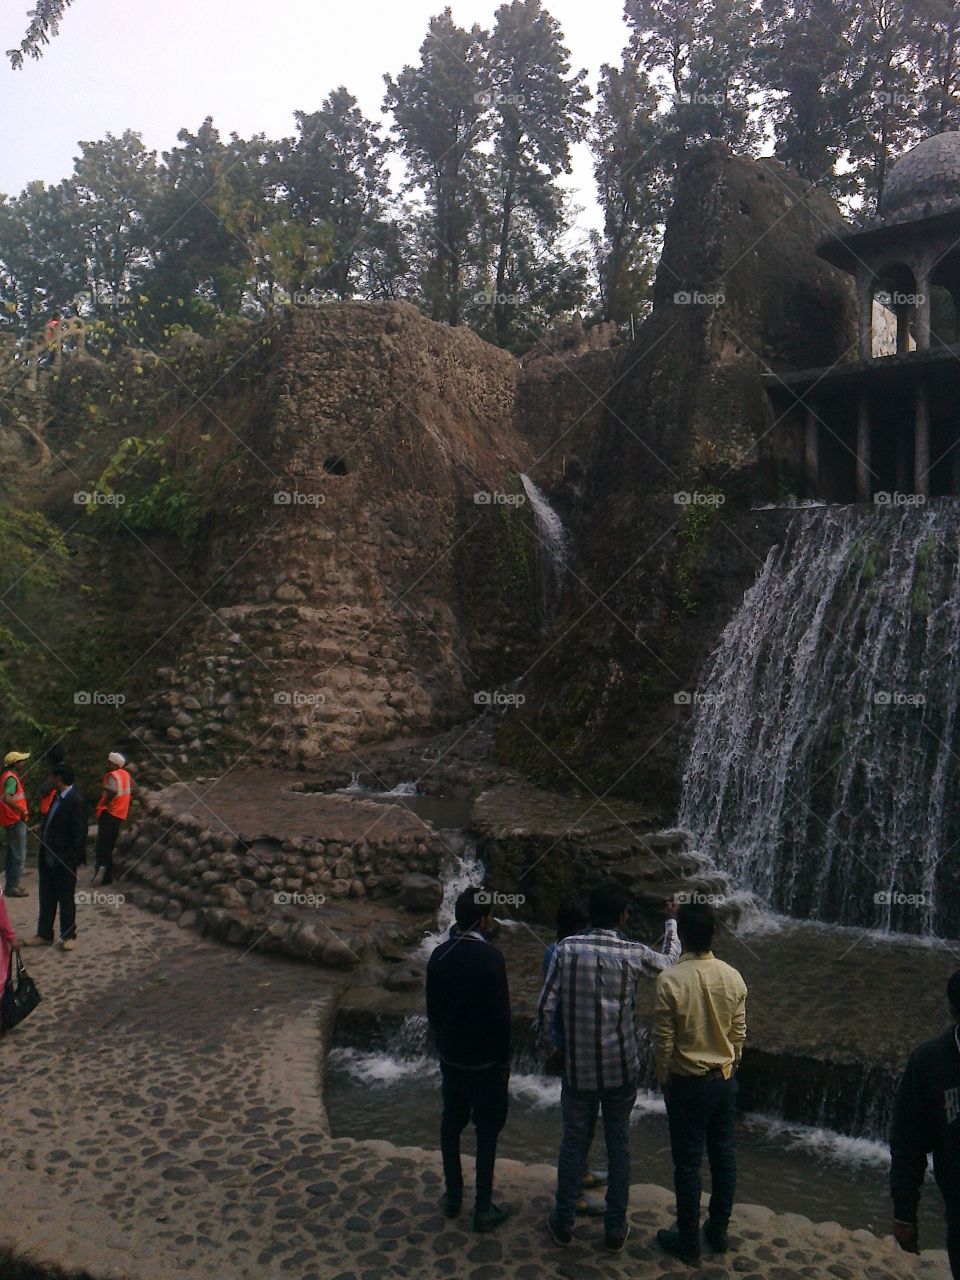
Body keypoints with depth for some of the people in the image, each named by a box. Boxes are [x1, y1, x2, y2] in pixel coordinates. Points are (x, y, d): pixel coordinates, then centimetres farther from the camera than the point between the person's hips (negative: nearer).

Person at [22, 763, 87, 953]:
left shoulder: (76, 801, -17)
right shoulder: (58, 798, 10)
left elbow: (79, 832, -17)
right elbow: (49, 825, 15)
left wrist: (71, 858, -18)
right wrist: (44, 852, 9)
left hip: (64, 859, -8)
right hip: (48, 857, 8)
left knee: (66, 899, 5)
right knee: (46, 898, 15)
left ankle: (68, 936, 17)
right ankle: (44, 934, 26)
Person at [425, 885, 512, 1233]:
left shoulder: (439, 956, -1)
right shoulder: (489, 957, -21)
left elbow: (432, 1009, 8)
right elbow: (500, 1015, -18)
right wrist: (504, 1060, -6)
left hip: (450, 1057, 6)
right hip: (484, 1061, -6)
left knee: (451, 1125, 17)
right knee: (487, 1131, 6)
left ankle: (453, 1198, 29)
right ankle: (484, 1209, 13)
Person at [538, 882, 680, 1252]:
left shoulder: (566, 949, -13)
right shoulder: (635, 954, -13)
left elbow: (546, 1006, -9)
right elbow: (670, 959, 10)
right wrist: (672, 921, 25)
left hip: (578, 1067, 0)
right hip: (621, 1068, 0)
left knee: (573, 1141, 16)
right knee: (618, 1144, 16)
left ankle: (564, 1222, 28)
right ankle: (615, 1228, 26)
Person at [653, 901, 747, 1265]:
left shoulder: (671, 981, -22)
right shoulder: (733, 977, -8)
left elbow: (663, 1042, -14)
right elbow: (739, 1033, 3)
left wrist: (664, 1080, 2)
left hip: (689, 1084, -4)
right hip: (725, 1079, 5)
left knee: (688, 1164, 9)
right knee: (723, 1156, 18)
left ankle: (688, 1242, 22)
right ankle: (718, 1232, 33)